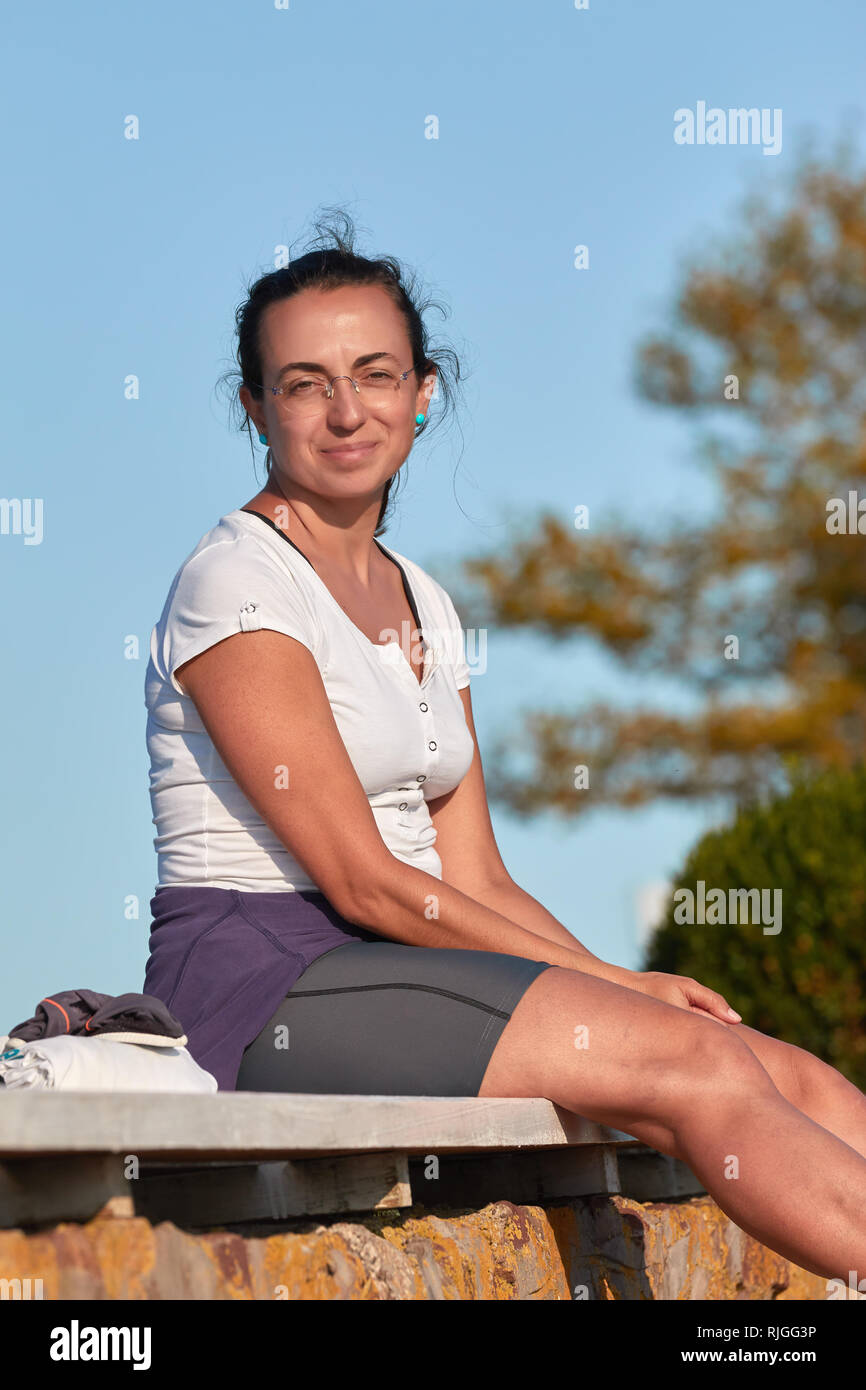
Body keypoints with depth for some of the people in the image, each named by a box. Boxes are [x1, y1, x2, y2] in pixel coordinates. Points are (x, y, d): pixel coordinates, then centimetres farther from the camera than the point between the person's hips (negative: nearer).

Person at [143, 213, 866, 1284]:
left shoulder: (424, 604, 17)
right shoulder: (237, 583, -8)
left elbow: (476, 881, 12)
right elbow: (363, 881, -13)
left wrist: (624, 982, -6)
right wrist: (615, 986, -11)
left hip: (394, 974, 8)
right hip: (260, 983, -8)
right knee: (697, 1061, -24)